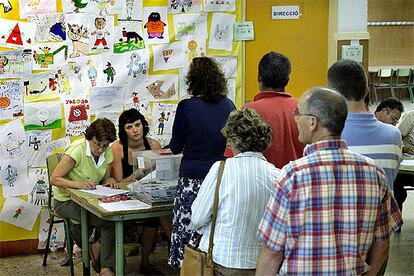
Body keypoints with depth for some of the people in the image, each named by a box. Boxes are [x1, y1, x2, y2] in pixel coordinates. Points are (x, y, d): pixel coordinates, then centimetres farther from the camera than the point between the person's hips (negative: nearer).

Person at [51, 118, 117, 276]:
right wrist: (78, 184, -34)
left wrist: (109, 180, -9)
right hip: (66, 201, -6)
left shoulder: (107, 153, 1)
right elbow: (54, 179, -18)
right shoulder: (77, 150, -19)